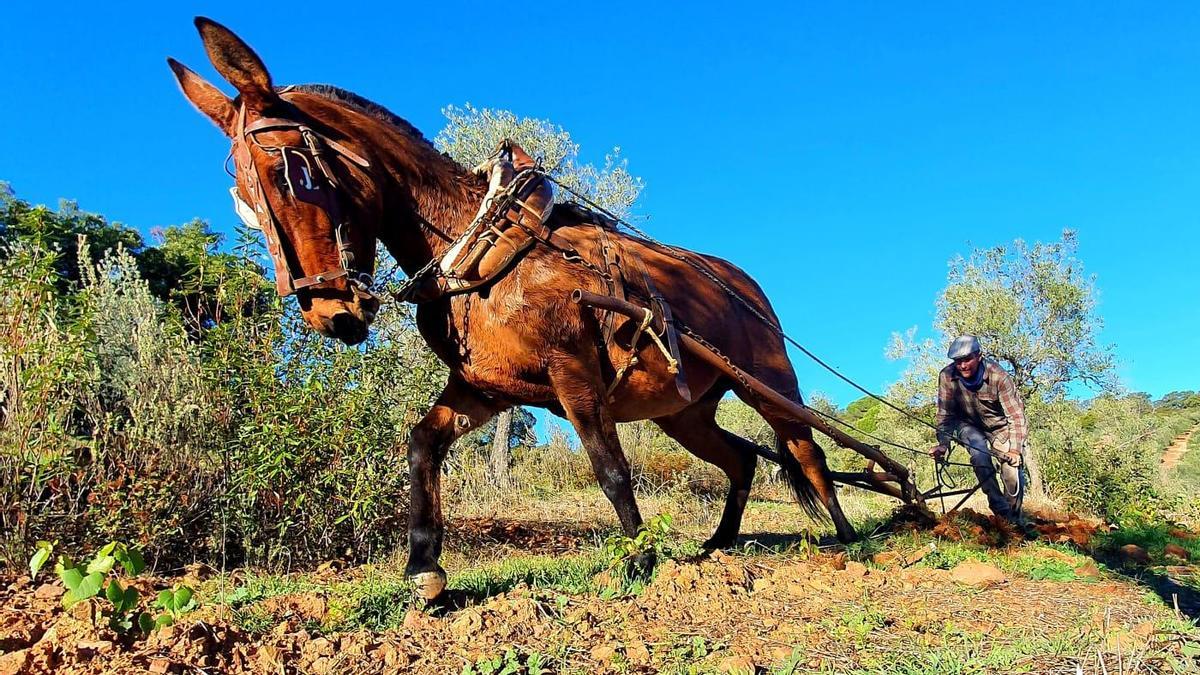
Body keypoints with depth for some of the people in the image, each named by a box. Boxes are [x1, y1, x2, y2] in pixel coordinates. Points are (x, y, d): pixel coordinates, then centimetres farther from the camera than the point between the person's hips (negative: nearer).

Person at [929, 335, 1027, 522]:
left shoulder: (997, 376, -28)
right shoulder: (947, 376, -23)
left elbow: (1016, 416, -27)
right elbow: (945, 414, -17)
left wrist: (1015, 449, -37)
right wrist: (943, 444, -30)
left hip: (999, 426, 0)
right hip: (968, 425, 1)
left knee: (1013, 475, -12)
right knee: (979, 452, -29)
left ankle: (1014, 521, 13)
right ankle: (1000, 511, -18)